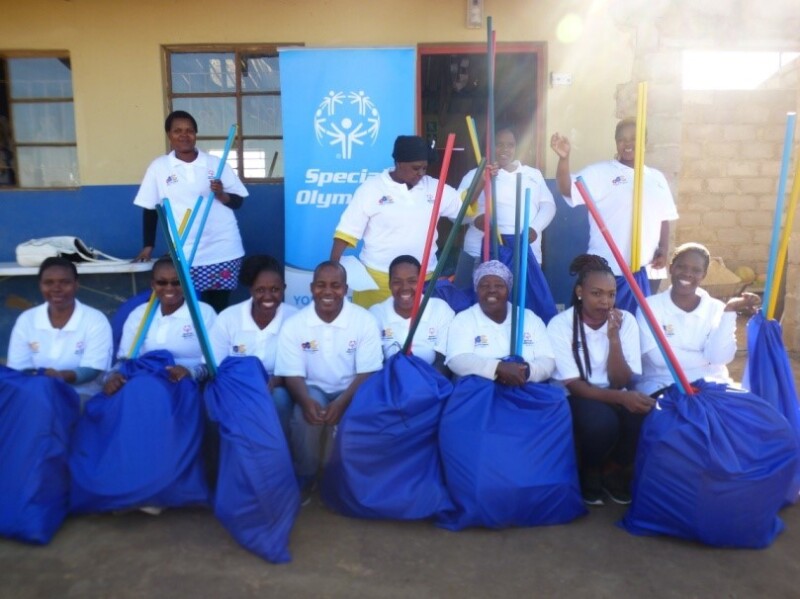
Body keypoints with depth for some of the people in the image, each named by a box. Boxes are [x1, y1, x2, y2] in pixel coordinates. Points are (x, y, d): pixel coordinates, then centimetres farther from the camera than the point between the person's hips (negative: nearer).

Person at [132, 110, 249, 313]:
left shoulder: (216, 163, 4)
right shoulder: (158, 167, 3)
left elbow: (238, 202, 7)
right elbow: (150, 209, 8)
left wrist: (222, 194, -13)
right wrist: (148, 246, 6)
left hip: (224, 250, 1)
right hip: (184, 256, 0)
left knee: (218, 307, 7)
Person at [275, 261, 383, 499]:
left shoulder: (365, 321, -10)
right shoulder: (294, 325, -6)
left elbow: (368, 372, -12)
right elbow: (292, 374, -7)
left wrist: (342, 402, -28)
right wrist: (306, 400, -30)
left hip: (352, 390, 0)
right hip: (314, 389, 1)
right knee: (305, 415, -31)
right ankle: (304, 479, -4)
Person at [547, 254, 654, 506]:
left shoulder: (626, 320, -5)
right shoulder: (560, 324, -14)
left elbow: (620, 382, -12)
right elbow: (574, 385, -18)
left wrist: (614, 337, -24)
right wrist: (621, 397, -32)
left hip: (614, 396, 3)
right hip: (575, 399, -3)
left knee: (643, 414, -29)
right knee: (601, 420, -35)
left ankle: (615, 471, 2)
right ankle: (589, 473, 0)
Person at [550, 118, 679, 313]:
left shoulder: (656, 177, 12)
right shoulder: (600, 172, -5)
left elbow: (663, 219, 18)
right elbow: (567, 189, -20)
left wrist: (664, 249, 5)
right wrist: (564, 158, -36)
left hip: (642, 272, 5)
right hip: (604, 271, -5)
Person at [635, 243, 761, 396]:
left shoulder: (717, 309, 6)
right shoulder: (650, 306, -1)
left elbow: (719, 357, -9)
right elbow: (659, 356, -14)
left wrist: (729, 311, -14)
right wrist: (706, 358, -5)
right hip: (662, 386, -4)